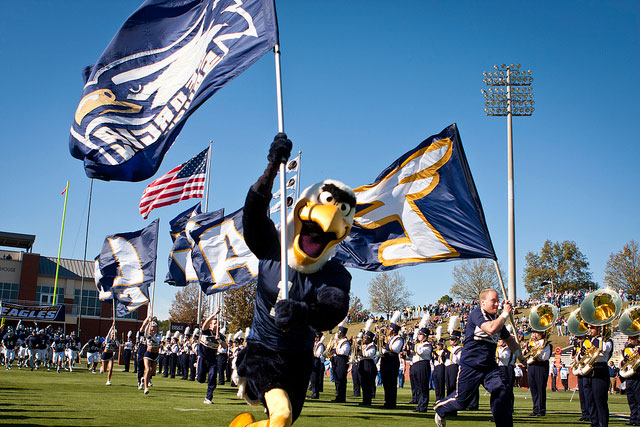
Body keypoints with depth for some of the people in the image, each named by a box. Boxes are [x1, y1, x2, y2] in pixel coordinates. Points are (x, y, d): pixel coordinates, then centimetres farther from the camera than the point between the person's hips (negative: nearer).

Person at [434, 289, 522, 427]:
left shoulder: (497, 319, 12)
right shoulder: (477, 313, -12)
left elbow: (509, 339, 26)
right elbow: (491, 328, -30)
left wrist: (520, 356, 19)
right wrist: (505, 313, -18)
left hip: (490, 366, 6)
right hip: (471, 365, -6)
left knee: (501, 392, -17)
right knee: (462, 400, 3)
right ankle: (440, 408, 33)